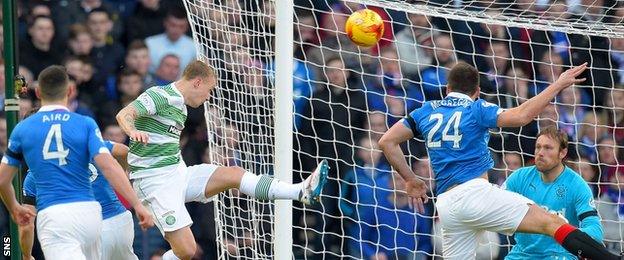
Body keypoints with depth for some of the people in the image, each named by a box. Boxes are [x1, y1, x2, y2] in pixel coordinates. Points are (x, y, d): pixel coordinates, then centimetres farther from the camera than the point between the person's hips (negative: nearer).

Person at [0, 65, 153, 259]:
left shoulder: (22, 129, 8)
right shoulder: (86, 124, 5)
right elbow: (108, 166, -7)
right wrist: (138, 205, -5)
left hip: (52, 215, -2)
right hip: (88, 210, 2)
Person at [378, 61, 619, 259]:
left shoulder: (426, 112, 18)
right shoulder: (475, 109, 4)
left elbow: (387, 141, 15)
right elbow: (521, 116, -11)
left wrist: (410, 180, 22)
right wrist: (557, 85, -4)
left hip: (446, 205, 5)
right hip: (475, 192, -5)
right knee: (552, 223, -11)